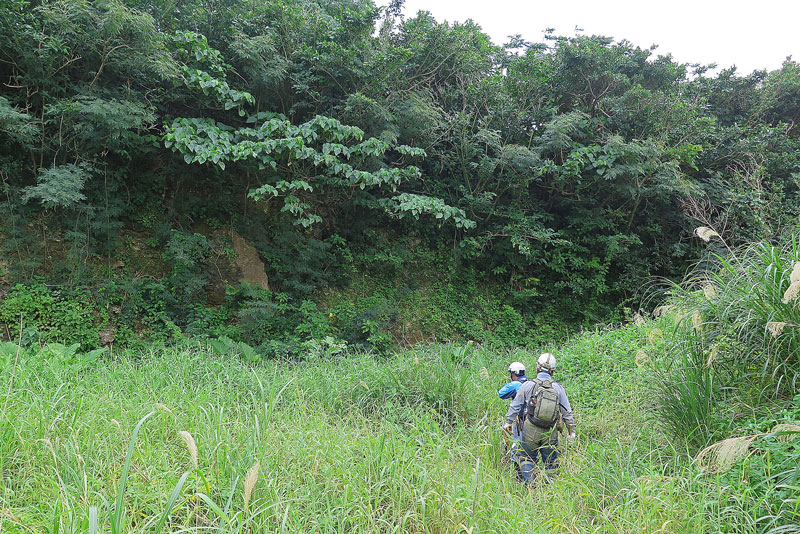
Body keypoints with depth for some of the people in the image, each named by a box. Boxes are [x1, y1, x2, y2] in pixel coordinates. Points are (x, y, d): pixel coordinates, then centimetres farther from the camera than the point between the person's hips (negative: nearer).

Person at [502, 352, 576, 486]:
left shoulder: (528, 385, -4)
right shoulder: (558, 388, 1)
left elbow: (515, 405, 3)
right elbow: (567, 412, 6)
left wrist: (509, 422, 15)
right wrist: (572, 431, 16)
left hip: (530, 429, -2)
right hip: (550, 432, 2)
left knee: (527, 458, 10)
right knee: (551, 460, 14)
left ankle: (531, 486, 4)